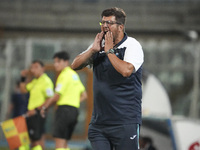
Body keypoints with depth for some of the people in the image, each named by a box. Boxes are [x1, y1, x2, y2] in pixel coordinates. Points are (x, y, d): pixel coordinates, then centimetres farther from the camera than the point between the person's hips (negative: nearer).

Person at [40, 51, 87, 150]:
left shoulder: (64, 75, -9)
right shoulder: (75, 75, 19)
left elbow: (56, 97, -12)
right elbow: (84, 95, 23)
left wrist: (44, 107, 0)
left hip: (64, 109, -9)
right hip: (74, 110, 9)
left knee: (59, 141, -13)